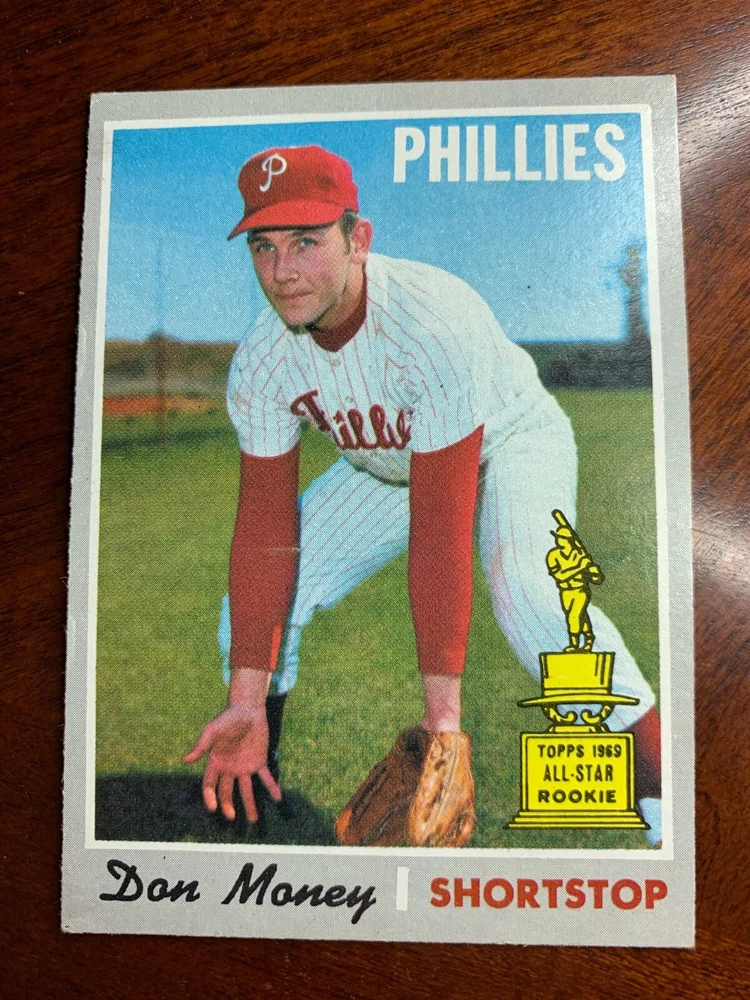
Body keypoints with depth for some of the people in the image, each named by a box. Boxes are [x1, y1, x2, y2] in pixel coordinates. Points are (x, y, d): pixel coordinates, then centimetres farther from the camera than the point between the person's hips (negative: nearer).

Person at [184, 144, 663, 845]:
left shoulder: (434, 326, -37)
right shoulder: (259, 364, -20)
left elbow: (438, 527, -40)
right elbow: (266, 527, -21)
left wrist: (443, 710, -40)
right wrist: (246, 701, -24)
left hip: (510, 440, -4)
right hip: (383, 466, 5)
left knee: (526, 595, -34)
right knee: (255, 600, -4)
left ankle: (664, 800, -17)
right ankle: (242, 788, 21)